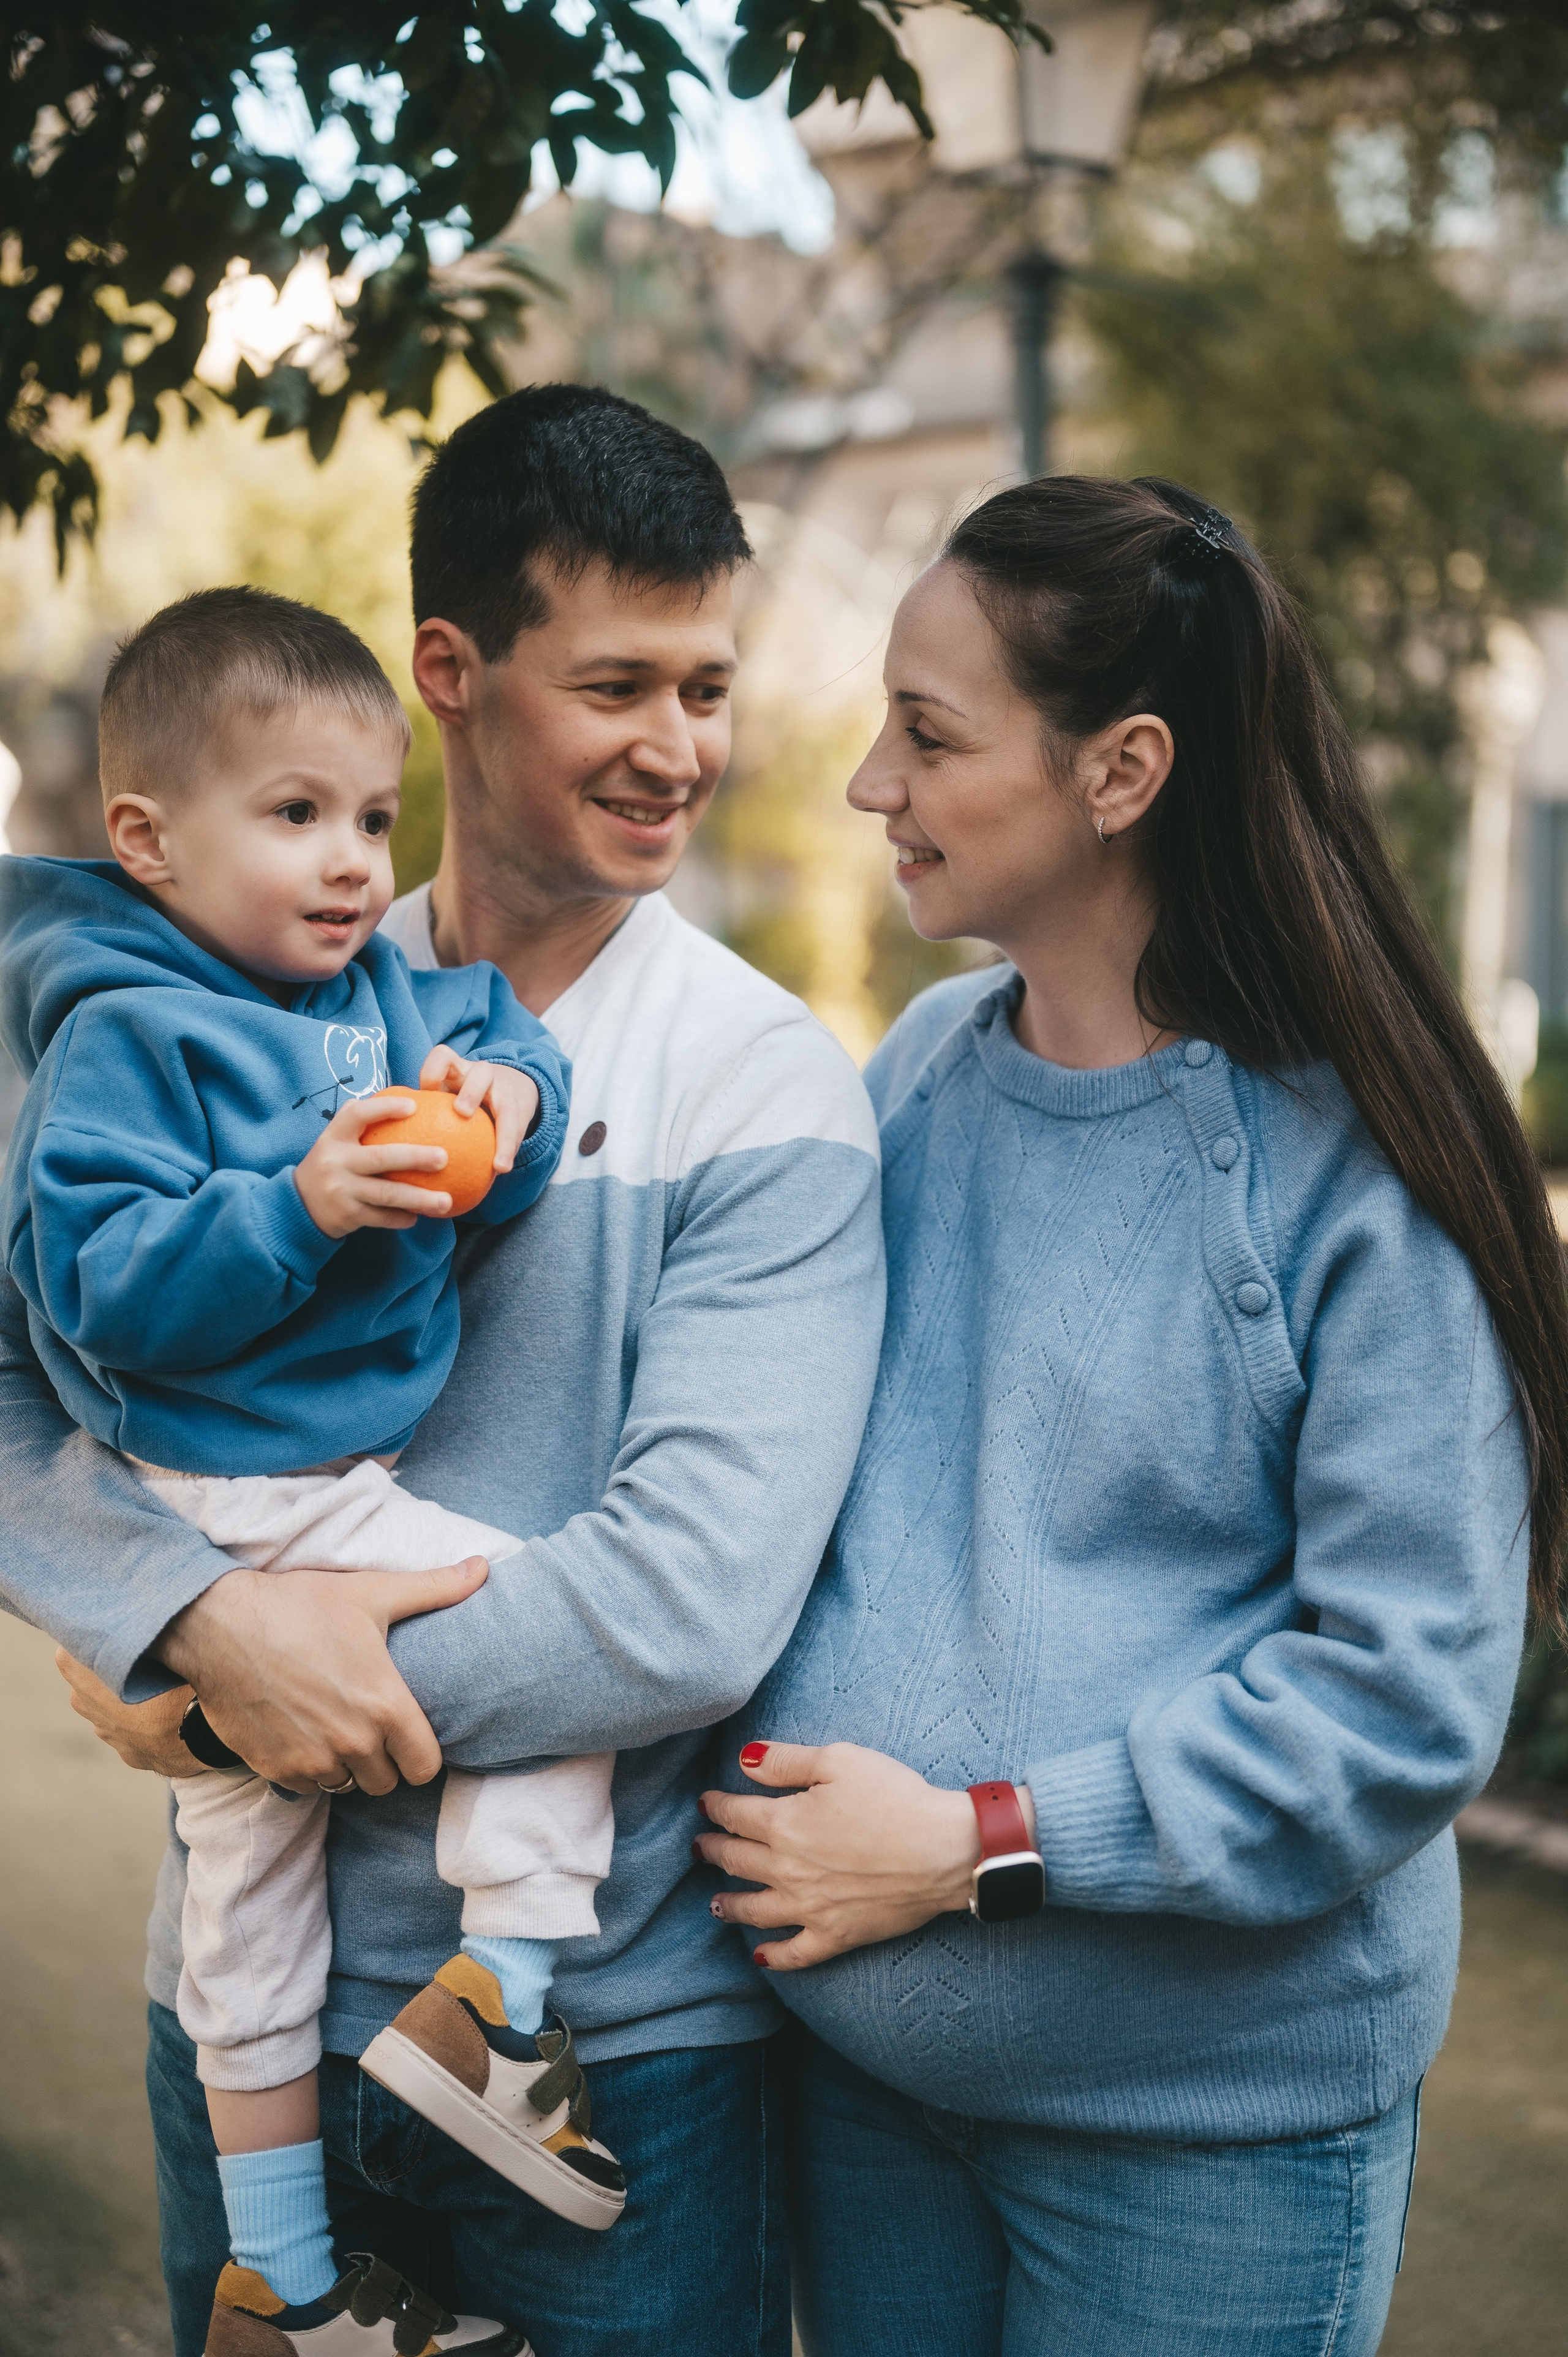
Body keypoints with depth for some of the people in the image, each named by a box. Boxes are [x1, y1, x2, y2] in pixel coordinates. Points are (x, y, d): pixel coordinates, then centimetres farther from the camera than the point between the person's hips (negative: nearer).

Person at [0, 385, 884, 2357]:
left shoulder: (770, 1089, -10)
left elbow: (700, 1595, -20)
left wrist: (195, 1679, -16)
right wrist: (205, 1611, -23)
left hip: (623, 2039, -2)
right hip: (245, 2001, 3)